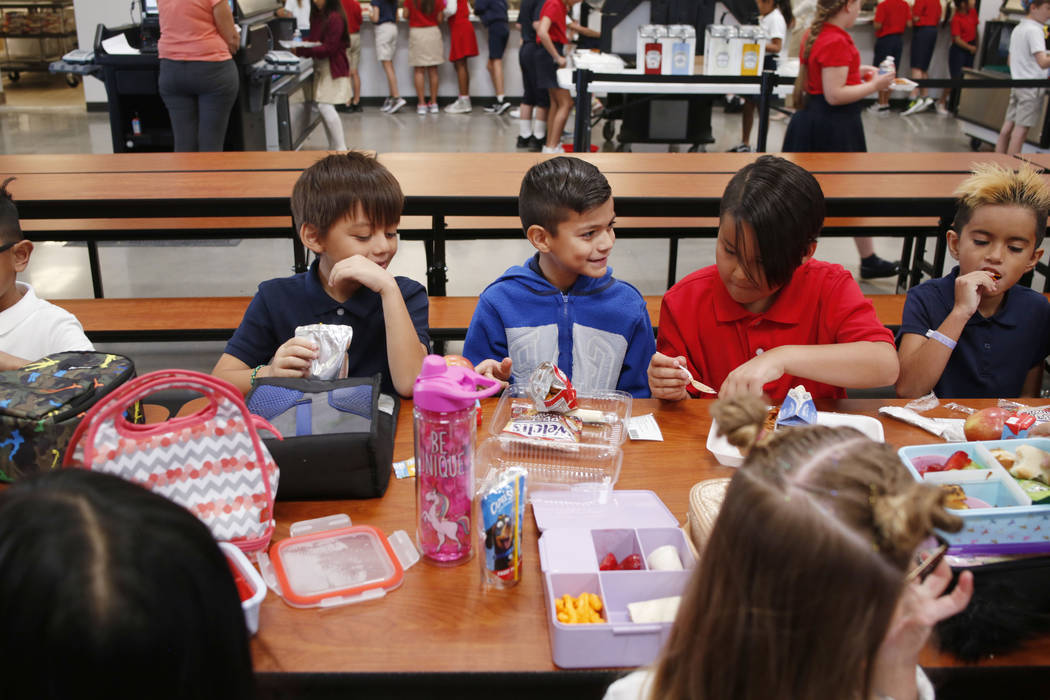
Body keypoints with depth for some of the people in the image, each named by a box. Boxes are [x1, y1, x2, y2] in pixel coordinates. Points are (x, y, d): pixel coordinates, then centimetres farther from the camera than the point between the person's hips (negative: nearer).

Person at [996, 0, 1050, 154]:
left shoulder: (1018, 29, 15)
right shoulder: (1034, 30, -13)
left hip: (1016, 83, 9)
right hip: (1032, 87, -9)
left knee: (1008, 127, 7)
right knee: (1020, 131, -7)